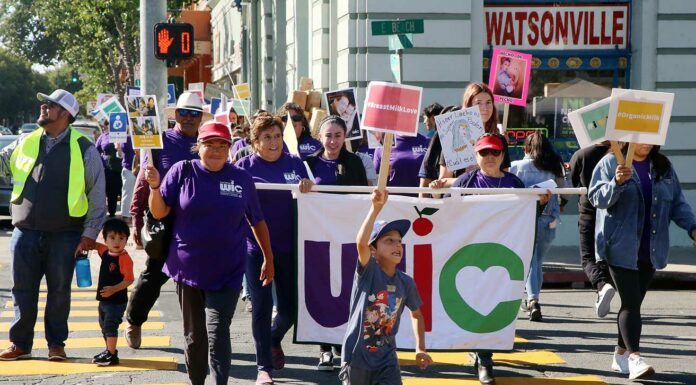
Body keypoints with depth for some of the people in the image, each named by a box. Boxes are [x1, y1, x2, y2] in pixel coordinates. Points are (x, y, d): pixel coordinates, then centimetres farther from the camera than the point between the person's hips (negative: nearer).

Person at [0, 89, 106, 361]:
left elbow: (97, 195, -1)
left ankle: (56, 344, 16)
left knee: (59, 290, 4)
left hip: (64, 234, -3)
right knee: (22, 289, 6)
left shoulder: (84, 149, -2)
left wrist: (90, 233, -5)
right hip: (25, 231, 3)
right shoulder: (25, 143, 9)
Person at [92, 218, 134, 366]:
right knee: (104, 326, 19)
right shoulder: (105, 251, 3)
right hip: (104, 299, 9)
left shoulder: (124, 258, -21)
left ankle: (112, 355, -2)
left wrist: (114, 289, -31)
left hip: (117, 300, -9)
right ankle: (109, 351, 32)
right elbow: (95, 245, 23)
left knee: (110, 326, -10)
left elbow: (129, 280, -23)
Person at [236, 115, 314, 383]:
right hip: (256, 248, -2)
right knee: (261, 308, -2)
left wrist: (307, 189, -11)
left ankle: (274, 341, 40)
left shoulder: (295, 164, 6)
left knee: (289, 307, 7)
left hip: (288, 248, 2)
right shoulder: (244, 167, -1)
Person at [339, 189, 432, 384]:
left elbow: (416, 313, 17)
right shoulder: (368, 271, -14)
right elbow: (361, 242, -35)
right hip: (357, 356, -3)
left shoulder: (406, 282, -1)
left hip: (386, 359, 3)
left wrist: (420, 348, 10)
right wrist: (376, 208, -44)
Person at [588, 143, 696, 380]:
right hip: (621, 247, -5)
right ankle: (634, 357, -16)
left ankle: (621, 354, 20)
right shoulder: (610, 163, -3)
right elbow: (596, 198, -9)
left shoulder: (663, 167, 11)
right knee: (631, 302, -12)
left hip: (650, 250, 5)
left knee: (634, 303, 9)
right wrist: (617, 183, -27)